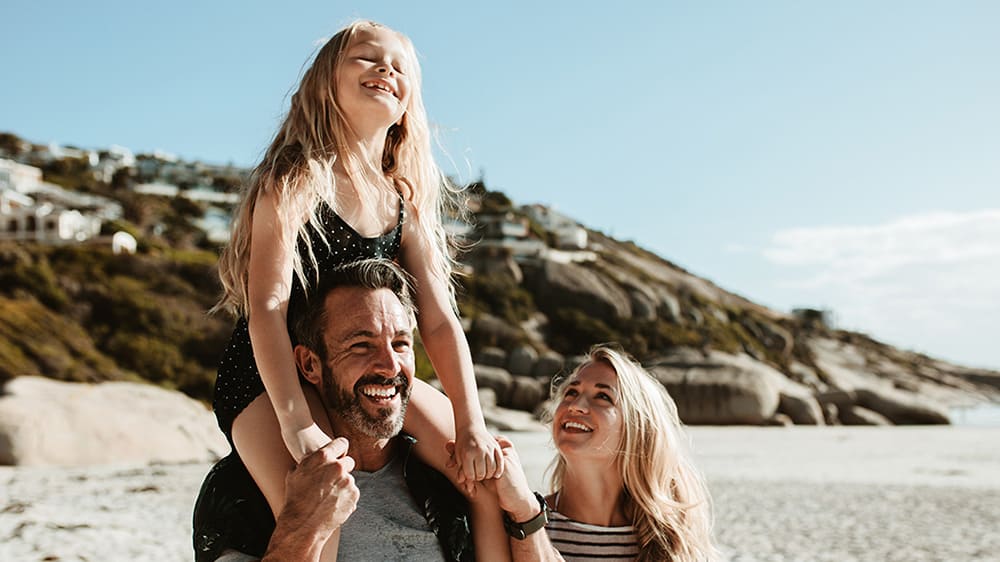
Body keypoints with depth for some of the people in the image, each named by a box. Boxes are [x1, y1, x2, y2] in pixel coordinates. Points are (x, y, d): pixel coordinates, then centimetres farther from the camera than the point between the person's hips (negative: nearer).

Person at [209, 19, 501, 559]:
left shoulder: (405, 204, 4)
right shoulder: (298, 179, -14)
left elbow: (439, 322, -1)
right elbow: (268, 305, -23)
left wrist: (472, 428, -12)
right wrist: (299, 428, -33)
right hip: (266, 379, -6)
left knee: (487, 467, -2)